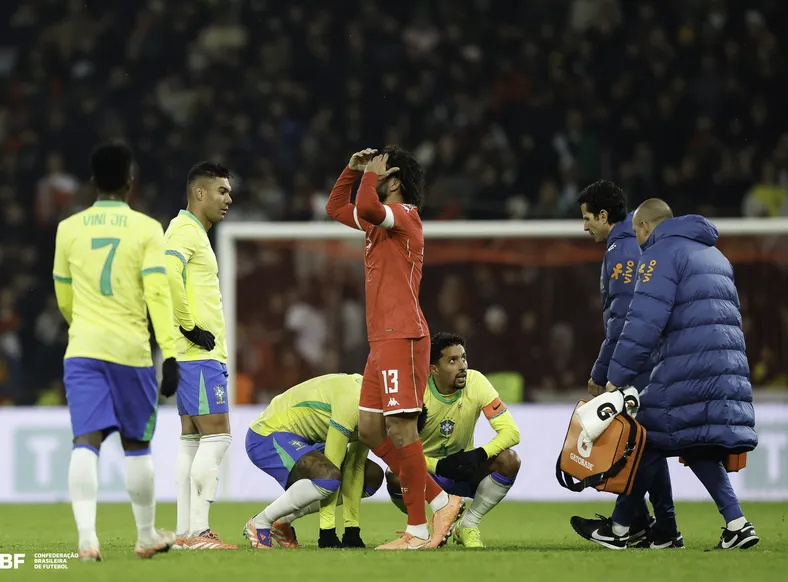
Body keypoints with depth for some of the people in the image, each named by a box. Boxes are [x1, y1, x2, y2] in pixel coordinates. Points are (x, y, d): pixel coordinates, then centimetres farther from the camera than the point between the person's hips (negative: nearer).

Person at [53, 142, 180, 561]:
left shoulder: (69, 229, 6)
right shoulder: (146, 229, -2)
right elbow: (157, 294, -11)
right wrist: (169, 354, -10)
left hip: (82, 349, 1)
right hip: (131, 349, -1)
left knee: (85, 442, -7)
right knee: (136, 445, 13)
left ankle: (87, 537, -24)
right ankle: (146, 535, 25)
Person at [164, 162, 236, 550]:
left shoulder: (195, 233, 21)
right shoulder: (185, 230, -11)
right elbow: (168, 275, -27)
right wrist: (190, 328, -20)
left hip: (202, 353, 10)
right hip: (197, 354, -10)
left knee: (192, 440, 8)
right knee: (216, 435, -11)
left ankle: (185, 532, 8)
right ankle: (197, 532, -11)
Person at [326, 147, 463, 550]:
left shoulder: (404, 214, -8)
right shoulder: (380, 221, 19)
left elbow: (366, 206, -28)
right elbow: (336, 208, 33)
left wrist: (371, 173, -10)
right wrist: (352, 169, 20)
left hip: (402, 338, -10)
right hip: (381, 340, 10)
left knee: (400, 430, -11)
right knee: (370, 431, 8)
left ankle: (417, 532, -8)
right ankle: (441, 502, 12)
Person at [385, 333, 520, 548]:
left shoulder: (476, 383, -17)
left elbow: (510, 431, -18)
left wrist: (479, 455, -36)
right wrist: (439, 466, -36)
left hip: (464, 466, 2)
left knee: (509, 460, -26)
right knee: (395, 478, -36)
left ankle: (468, 525, -6)